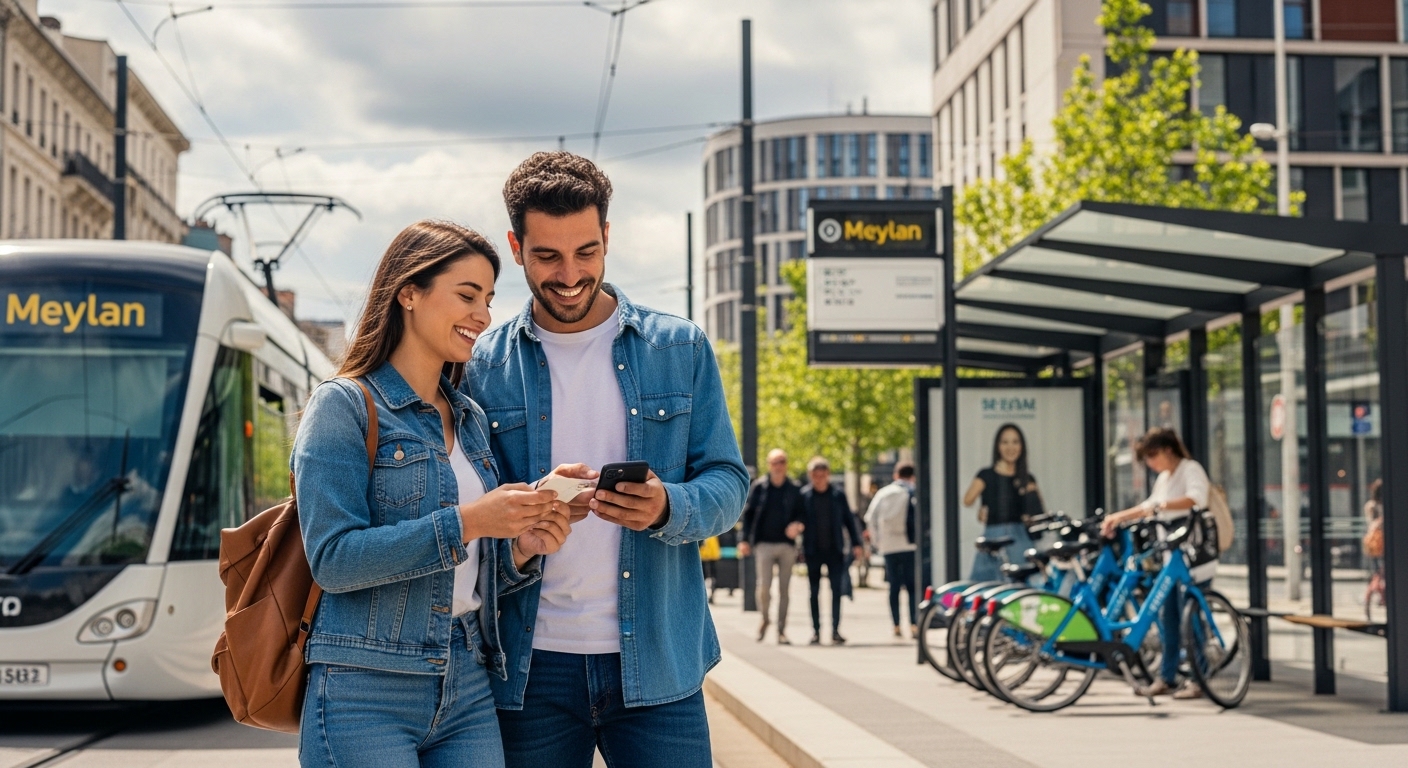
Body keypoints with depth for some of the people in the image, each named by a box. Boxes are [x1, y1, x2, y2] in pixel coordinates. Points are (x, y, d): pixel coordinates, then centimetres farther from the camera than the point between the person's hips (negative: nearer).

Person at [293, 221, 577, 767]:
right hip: (369, 696, -6)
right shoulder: (344, 405, -4)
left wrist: (521, 549, -1)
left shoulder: (471, 420, 15)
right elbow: (334, 559, -15)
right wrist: (463, 522, -20)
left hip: (468, 690, 6)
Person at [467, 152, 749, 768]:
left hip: (657, 665, 0)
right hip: (532, 669, 0)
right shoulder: (483, 366, 6)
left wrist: (667, 508, -17)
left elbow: (728, 484, 4)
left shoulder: (680, 349, 7)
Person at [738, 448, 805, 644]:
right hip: (764, 544, -2)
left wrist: (797, 525, -12)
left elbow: (800, 513, 11)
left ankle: (781, 630, 10)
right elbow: (748, 513, 3)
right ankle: (764, 619, 16)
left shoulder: (794, 489, 5)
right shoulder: (759, 487, 1)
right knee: (764, 586, -10)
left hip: (787, 545, 2)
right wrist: (745, 540, -4)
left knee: (784, 589, 3)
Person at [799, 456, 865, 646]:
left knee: (836, 590, -4)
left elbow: (849, 519, 8)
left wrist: (856, 543, 5)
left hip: (834, 550, 0)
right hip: (813, 550, 0)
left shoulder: (838, 494, 4)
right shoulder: (804, 495, 0)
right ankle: (816, 631, 11)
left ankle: (835, 630, 0)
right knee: (814, 592, 4)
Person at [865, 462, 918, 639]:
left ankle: (896, 625, 7)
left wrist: (876, 540, 12)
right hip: (911, 545, -2)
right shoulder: (917, 493, -2)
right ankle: (914, 625, -10)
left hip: (889, 546, 2)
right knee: (912, 586, 1)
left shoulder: (883, 493, 7)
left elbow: (871, 517, 3)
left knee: (894, 586, 9)